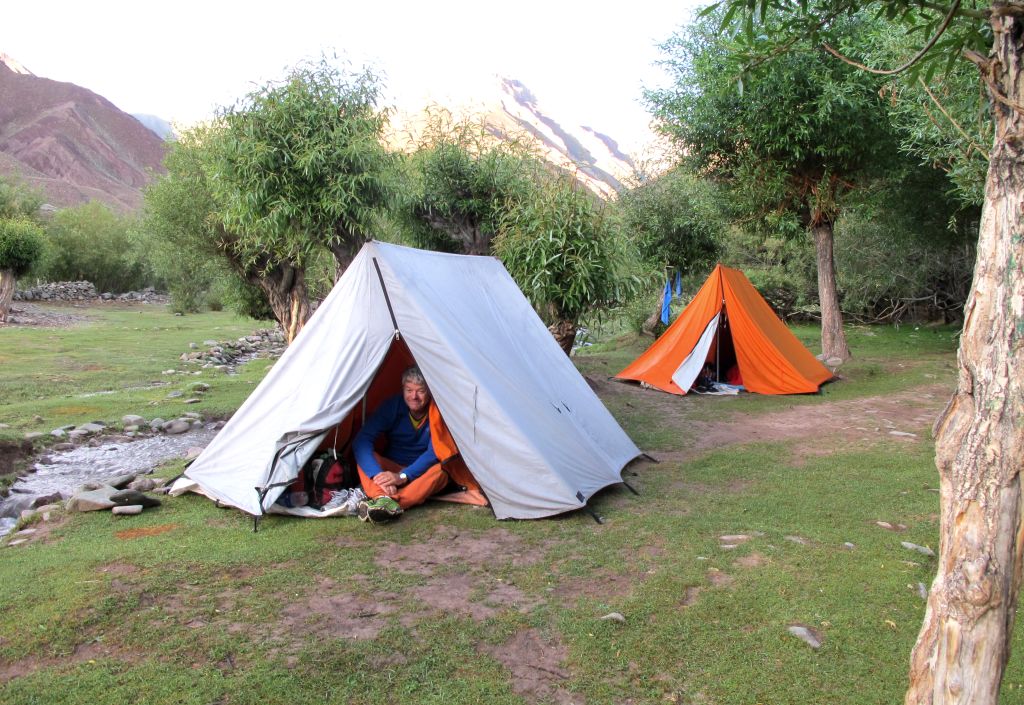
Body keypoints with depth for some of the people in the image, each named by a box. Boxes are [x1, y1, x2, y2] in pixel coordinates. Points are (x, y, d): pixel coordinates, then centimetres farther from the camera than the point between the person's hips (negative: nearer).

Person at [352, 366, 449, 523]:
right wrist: (378, 474, -43)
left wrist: (403, 476, -37)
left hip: (421, 473, -1)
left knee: (440, 471, -34)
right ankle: (382, 498, -53)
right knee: (365, 457, -26)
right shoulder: (392, 406, -14)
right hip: (390, 467, 1)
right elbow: (361, 441, -25)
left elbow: (434, 453, -23)